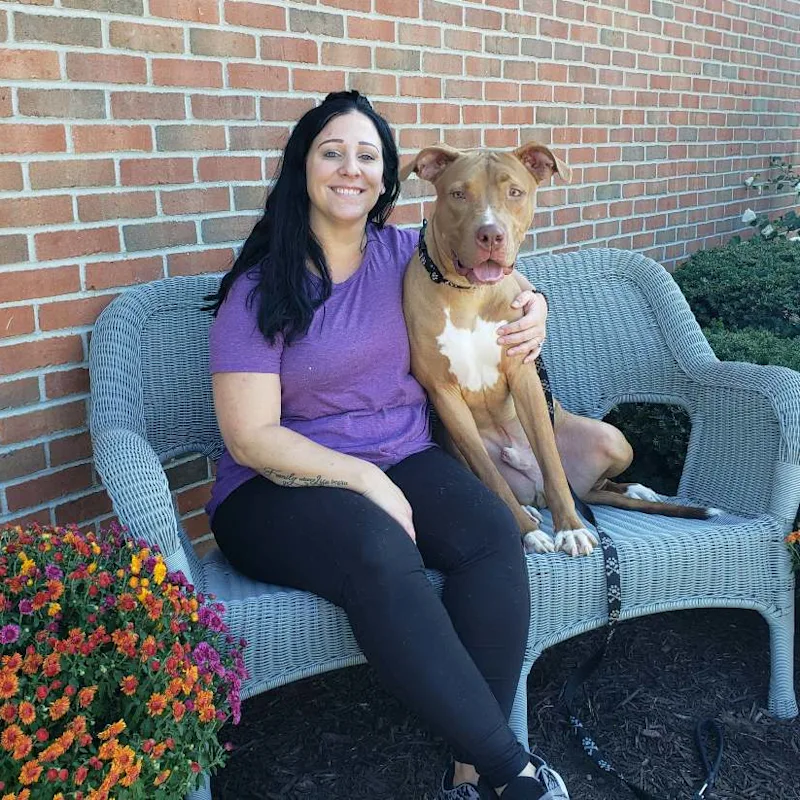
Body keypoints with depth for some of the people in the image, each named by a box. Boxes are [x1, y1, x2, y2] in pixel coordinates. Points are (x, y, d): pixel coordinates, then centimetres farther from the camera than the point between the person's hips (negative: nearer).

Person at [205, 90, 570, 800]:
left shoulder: (406, 254, 7)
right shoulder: (260, 290, -5)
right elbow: (251, 438, -10)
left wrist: (532, 306, 1)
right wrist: (366, 480, -20)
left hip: (405, 462, 4)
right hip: (279, 488, -4)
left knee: (493, 531, -27)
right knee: (380, 553, -36)